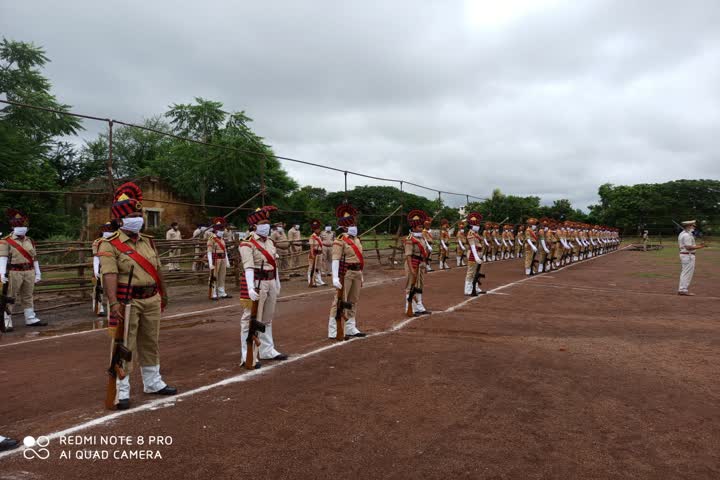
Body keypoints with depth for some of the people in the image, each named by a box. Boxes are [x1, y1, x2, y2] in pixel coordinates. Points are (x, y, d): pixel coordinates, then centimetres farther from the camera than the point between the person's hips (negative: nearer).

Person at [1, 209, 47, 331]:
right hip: (14, 273, -5)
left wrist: (37, 273, 12)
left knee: (28, 297, 14)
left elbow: (34, 258, 13)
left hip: (29, 272, 5)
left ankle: (31, 319, 22)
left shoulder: (30, 241, 11)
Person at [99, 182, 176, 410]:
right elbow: (110, 275, -21)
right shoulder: (110, 245, -11)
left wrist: (163, 294, 20)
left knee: (150, 344, 17)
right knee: (124, 347, 2)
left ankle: (153, 383, 32)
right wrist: (114, 303, -31)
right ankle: (122, 391, 15)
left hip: (151, 300, 7)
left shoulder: (148, 241, 11)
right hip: (127, 302, -6)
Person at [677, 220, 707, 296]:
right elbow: (689, 247, -23)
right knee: (688, 273, -5)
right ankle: (684, 290, -3)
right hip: (688, 256, -10)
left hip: (683, 254, 10)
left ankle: (681, 290, 16)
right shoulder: (687, 235, -18)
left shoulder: (682, 234, 14)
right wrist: (700, 247, -20)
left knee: (683, 273, 13)